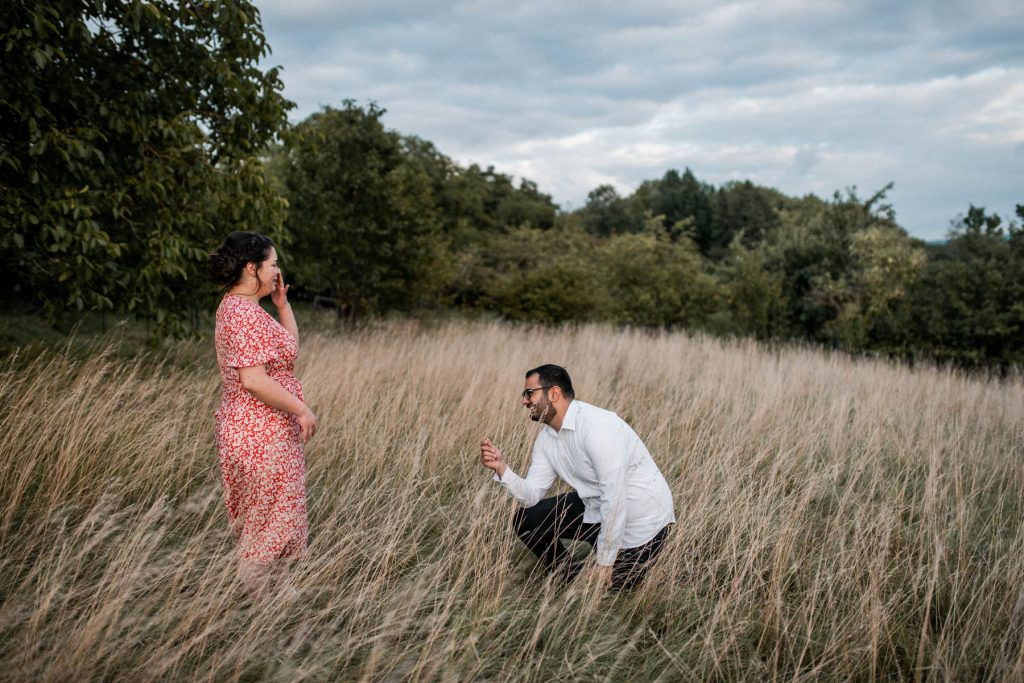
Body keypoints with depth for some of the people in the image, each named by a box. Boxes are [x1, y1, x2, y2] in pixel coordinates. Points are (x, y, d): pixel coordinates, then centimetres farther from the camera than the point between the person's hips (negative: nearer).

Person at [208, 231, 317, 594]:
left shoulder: (237, 307, 14)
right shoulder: (244, 313, -20)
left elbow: (289, 346, 23)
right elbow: (253, 379, -27)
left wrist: (282, 303, 12)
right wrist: (301, 408, -19)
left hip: (247, 431, 11)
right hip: (262, 436, -11)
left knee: (256, 524, 18)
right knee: (269, 523, 0)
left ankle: (254, 596, 28)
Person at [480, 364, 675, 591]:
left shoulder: (598, 427, -30)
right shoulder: (547, 438, -2)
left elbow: (615, 500, -29)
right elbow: (531, 495, -2)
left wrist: (604, 563, -23)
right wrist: (501, 467, -20)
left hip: (642, 517, -8)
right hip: (596, 508, 8)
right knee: (526, 521, -1)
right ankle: (572, 580, 18)